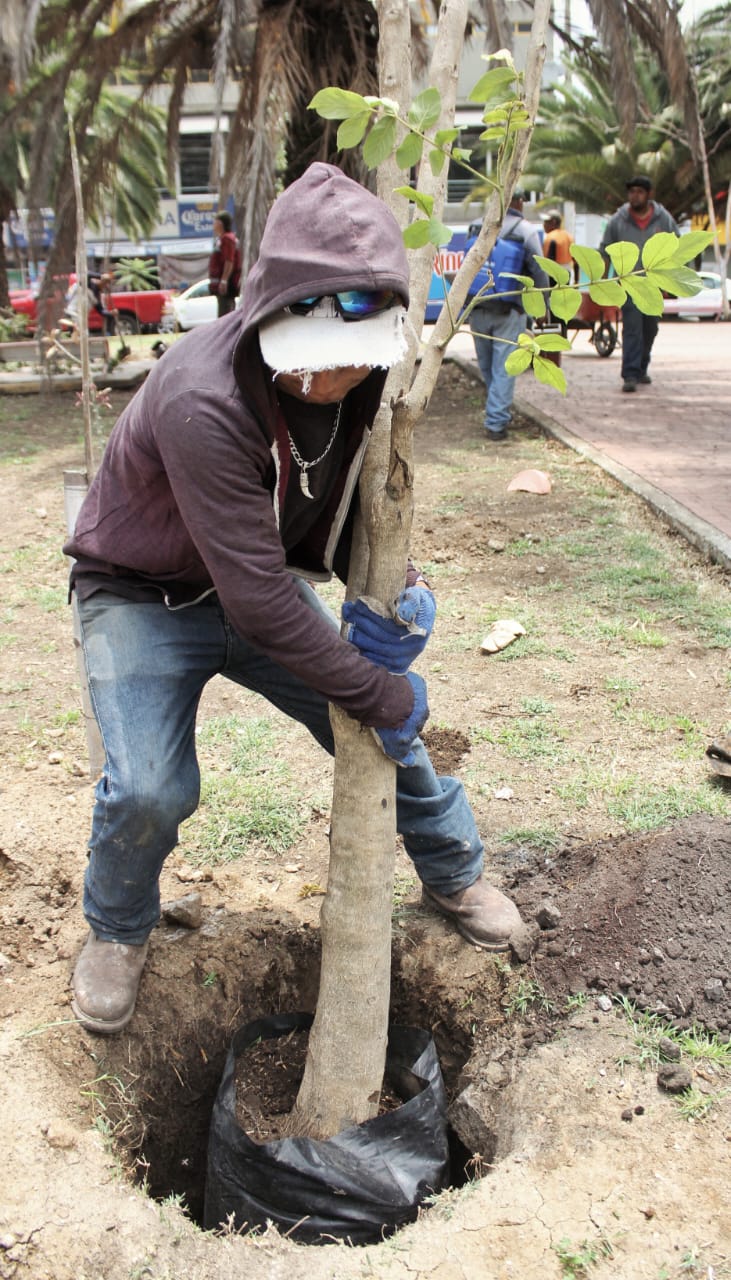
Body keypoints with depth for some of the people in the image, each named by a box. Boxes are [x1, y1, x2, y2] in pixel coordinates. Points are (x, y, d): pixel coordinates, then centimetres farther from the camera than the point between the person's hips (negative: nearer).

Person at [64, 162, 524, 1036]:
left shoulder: (359, 377, -15)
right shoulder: (202, 403, -38)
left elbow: (350, 504, 3)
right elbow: (260, 600, -37)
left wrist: (393, 594, -18)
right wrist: (383, 695, -28)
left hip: (259, 584, 6)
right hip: (143, 596, -5)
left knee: (384, 718, 5)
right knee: (150, 789, -21)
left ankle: (453, 873, 34)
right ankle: (117, 930, 15)